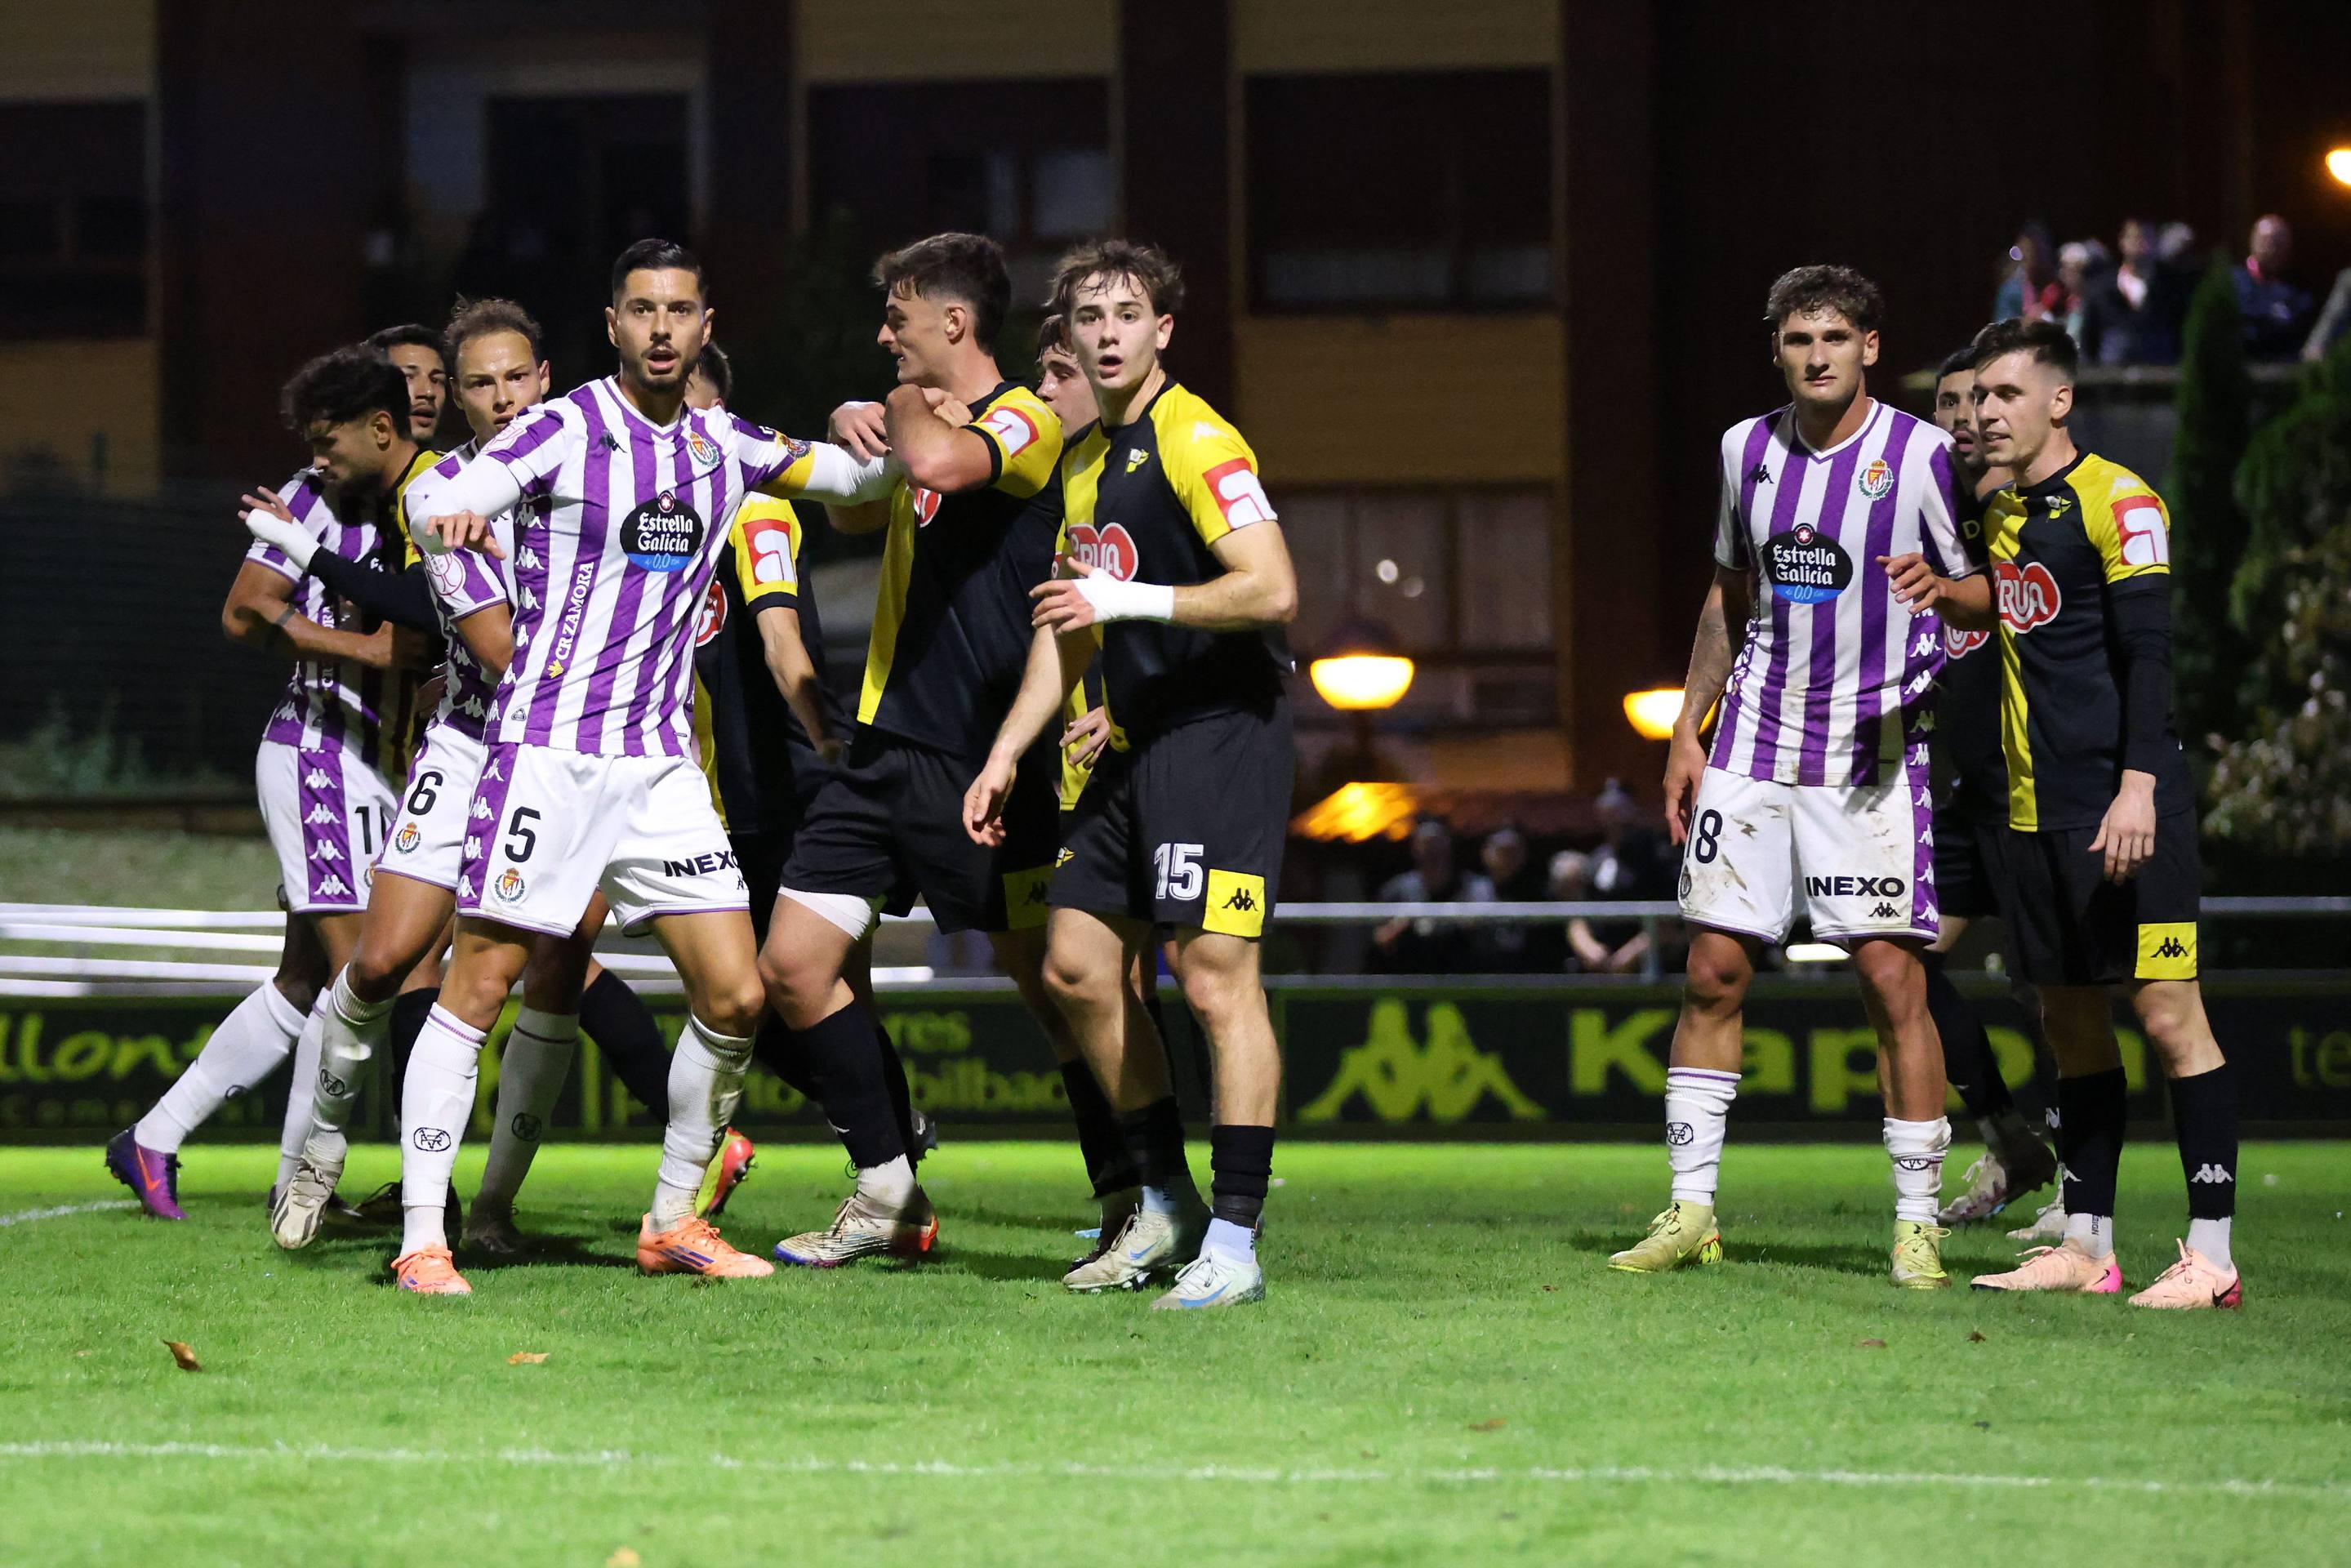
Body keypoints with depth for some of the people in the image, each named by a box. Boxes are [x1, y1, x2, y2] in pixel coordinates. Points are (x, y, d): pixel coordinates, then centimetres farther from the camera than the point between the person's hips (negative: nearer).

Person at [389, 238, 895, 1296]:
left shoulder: (726, 448, 12)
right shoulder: (564, 430, -5)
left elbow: (853, 477, 25)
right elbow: (441, 502, -17)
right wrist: (450, 516, -41)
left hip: (660, 763, 5)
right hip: (546, 751, -5)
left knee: (736, 996, 0)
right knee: (478, 988, -8)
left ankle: (673, 1222, 15)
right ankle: (421, 1239, -3)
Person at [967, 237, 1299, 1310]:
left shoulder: (1197, 442, -11)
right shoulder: (1085, 463, 18)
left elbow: (1271, 588, -21)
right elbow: (1070, 625, 25)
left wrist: (1132, 598, -22)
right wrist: (1005, 756, 22)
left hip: (1222, 737, -10)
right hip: (1134, 746, 10)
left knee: (1215, 978, -13)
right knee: (1077, 968, 9)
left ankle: (1233, 1242, -12)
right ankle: (1165, 1206, 20)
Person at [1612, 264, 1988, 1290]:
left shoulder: (1923, 456, -5)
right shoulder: (1748, 450, 9)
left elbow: (1994, 595, -2)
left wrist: (1940, 586, -24)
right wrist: (1687, 733, 16)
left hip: (1872, 746, -4)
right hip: (1757, 737, 4)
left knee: (1892, 976, -8)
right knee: (1715, 970, 2)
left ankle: (1917, 1225, -1)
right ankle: (1690, 1211, 9)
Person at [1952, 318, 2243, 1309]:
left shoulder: (2116, 500, -7)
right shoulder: (1999, 512, 16)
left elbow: (2148, 653, -14)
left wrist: (2138, 784, -22)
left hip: (2121, 806, -8)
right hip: (2036, 808, 8)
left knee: (2167, 1012, -9)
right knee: (2071, 1023, 10)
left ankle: (2213, 1255, -10)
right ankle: (2086, 1246, 15)